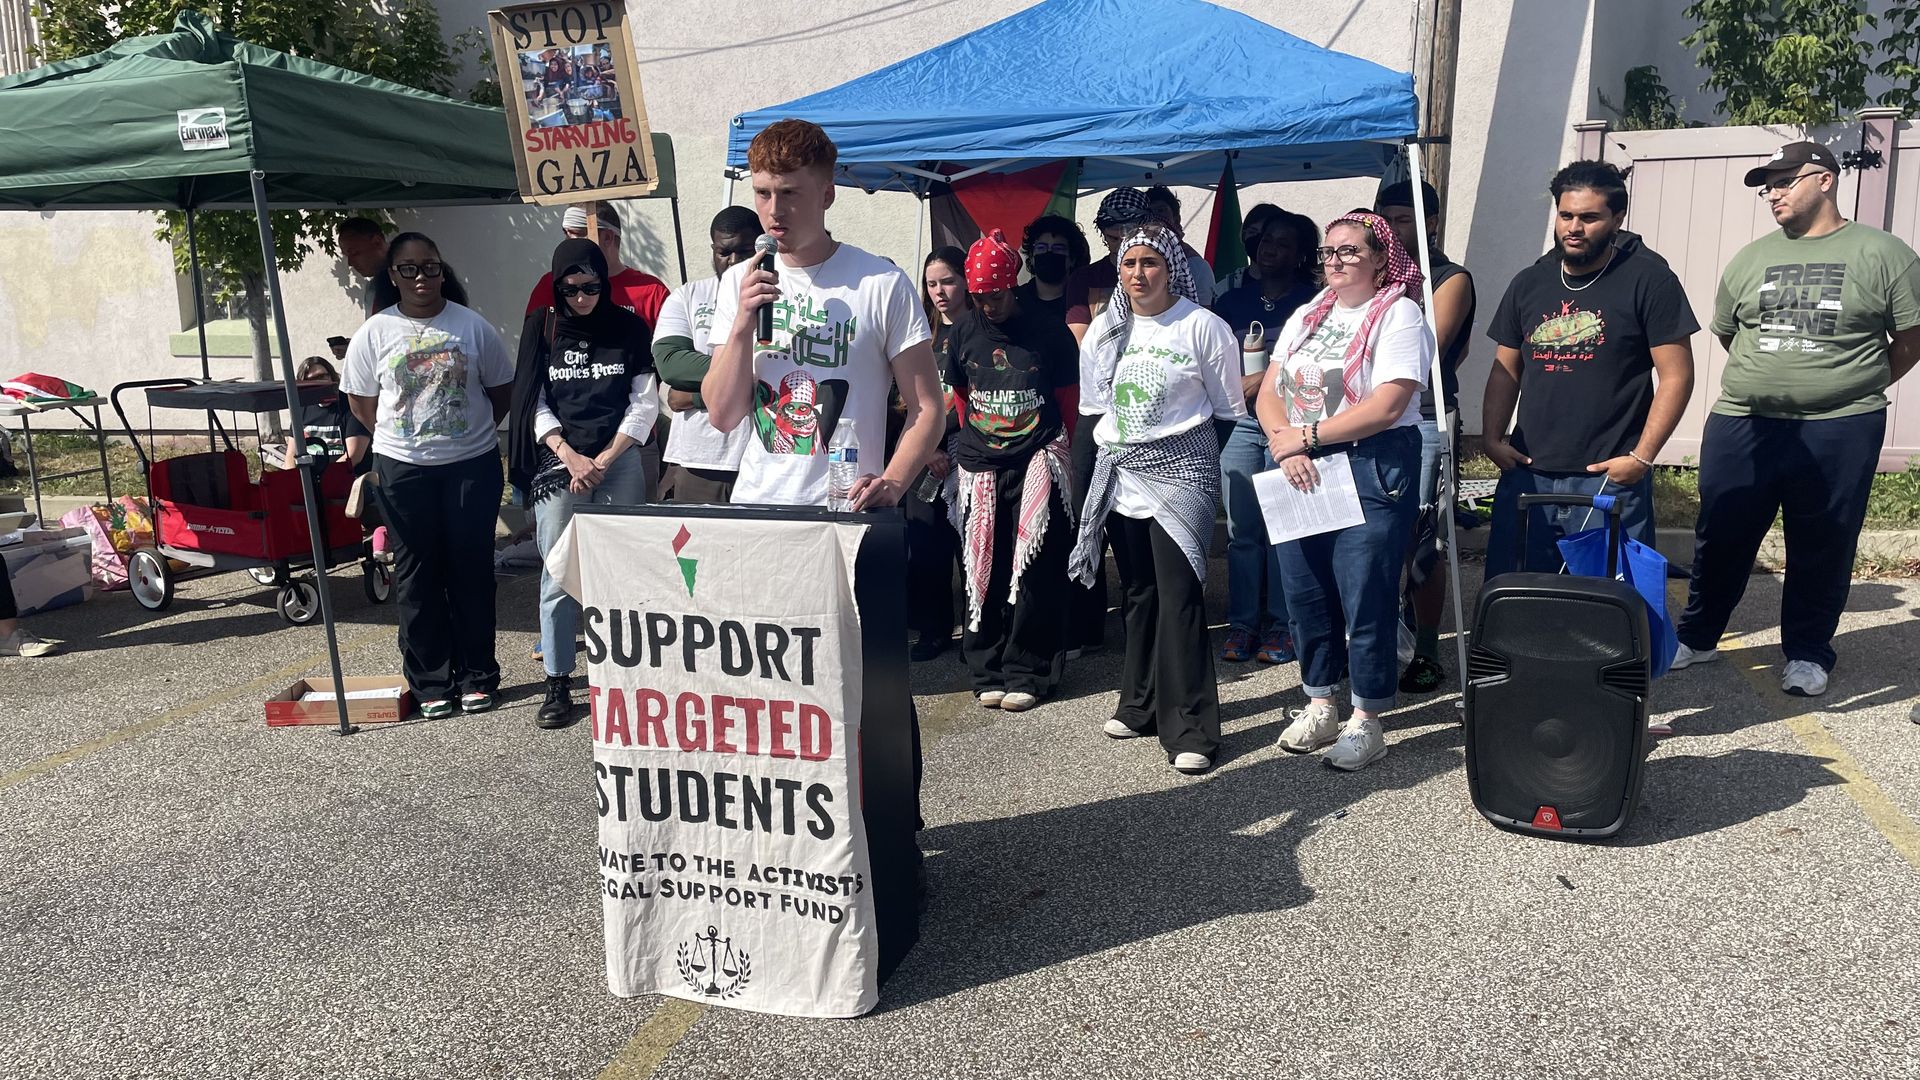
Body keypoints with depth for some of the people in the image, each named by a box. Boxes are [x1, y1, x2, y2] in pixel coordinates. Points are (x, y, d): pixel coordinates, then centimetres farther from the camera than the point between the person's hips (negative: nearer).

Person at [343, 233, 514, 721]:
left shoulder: (472, 325, 0)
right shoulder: (375, 333, 1)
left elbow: (501, 388, 8)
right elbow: (361, 402, 10)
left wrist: (471, 430, 5)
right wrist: (399, 440, 7)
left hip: (472, 465, 0)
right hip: (403, 470, 1)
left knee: (472, 569, 5)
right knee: (417, 574, 5)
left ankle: (477, 675, 16)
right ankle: (430, 683, 14)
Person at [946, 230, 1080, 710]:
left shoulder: (1049, 332, -3)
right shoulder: (963, 332, 6)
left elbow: (1069, 395, 6)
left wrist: (1058, 442, 6)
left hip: (1037, 460, -3)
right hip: (980, 466, 3)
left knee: (1035, 575, -4)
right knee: (985, 572, 4)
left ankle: (1026, 673, 6)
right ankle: (989, 671, 13)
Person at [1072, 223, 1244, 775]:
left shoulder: (1202, 326, -3)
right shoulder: (1103, 330, 10)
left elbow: (1230, 409, 2)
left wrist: (1230, 475, 2)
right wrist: (1092, 471, 15)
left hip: (1181, 468, -5)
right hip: (1118, 472, 5)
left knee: (1179, 594, -11)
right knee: (1137, 592, 11)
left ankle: (1190, 728, -6)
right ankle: (1141, 704, 23)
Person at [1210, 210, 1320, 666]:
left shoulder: (1312, 300, 6)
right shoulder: (1233, 300, 18)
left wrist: (1262, 378, -11)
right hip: (1239, 423, 3)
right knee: (1241, 529, 1)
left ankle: (1280, 624, 6)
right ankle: (1242, 623, 8)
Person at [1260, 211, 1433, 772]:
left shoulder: (1399, 315, -5)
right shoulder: (1307, 316, 16)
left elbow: (1385, 406, -17)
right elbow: (1268, 392, 10)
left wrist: (1305, 437, -13)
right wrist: (1284, 444, -9)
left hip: (1371, 472, -6)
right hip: (1299, 474, 7)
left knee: (1366, 599, -2)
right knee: (1306, 594, 10)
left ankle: (1366, 722, 10)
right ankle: (1319, 706, 25)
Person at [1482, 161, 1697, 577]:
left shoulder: (1647, 279, -3)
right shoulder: (1529, 284, 11)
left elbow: (1676, 376, -5)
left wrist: (1641, 458, -11)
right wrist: (1493, 438, 3)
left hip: (1610, 478, -4)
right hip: (1526, 473, 4)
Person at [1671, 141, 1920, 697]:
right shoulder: (1750, 259, 10)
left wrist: (1857, 386, 6)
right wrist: (1765, 380, 15)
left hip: (1839, 433, -2)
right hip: (1742, 425, 3)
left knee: (1822, 548, 7)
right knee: (1720, 538, 8)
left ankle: (1808, 653, 22)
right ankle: (1696, 637, 24)